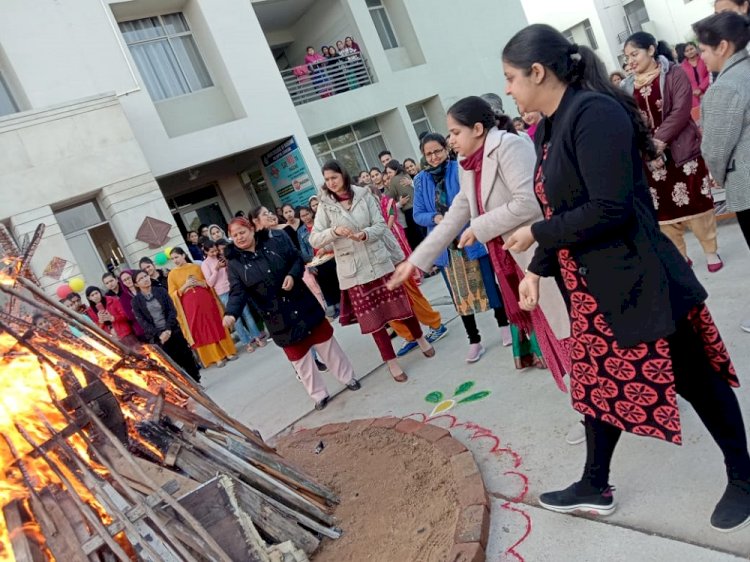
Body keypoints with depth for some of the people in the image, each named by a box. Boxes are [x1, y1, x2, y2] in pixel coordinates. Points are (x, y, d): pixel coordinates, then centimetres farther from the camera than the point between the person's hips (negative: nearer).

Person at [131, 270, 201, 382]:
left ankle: (196, 383, 19)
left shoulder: (161, 291, 3)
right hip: (157, 337, -1)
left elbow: (172, 310, -1)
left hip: (173, 331, 2)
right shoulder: (136, 300, 0)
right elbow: (142, 322, -4)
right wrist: (159, 334, -15)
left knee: (187, 357, 5)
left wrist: (168, 329, -13)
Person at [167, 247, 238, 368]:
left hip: (205, 301, 0)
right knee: (200, 332, 0)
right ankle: (216, 357, 7)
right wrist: (185, 286, -12)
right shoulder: (172, 274, 3)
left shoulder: (196, 267, 5)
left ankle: (228, 351, 15)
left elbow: (209, 282, 9)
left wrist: (199, 283, -10)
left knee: (215, 326, 4)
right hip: (190, 306, 0)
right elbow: (172, 294, 1)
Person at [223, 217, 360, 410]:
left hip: (303, 304, 0)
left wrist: (292, 275, -17)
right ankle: (319, 395, 27)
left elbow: (297, 260, 4)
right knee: (299, 358, 9)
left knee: (326, 342, 11)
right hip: (278, 318, 0)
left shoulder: (276, 243, -4)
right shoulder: (235, 264, -5)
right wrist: (231, 313, -32)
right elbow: (237, 292, -13)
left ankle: (348, 377, 31)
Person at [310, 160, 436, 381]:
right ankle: (391, 362, 19)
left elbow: (381, 225, 0)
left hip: (379, 262, 0)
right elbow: (314, 239, -6)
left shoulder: (363, 195, -1)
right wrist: (334, 231, -22)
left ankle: (420, 339, 37)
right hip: (353, 270, 0)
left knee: (399, 304, 11)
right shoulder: (325, 205, -1)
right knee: (372, 318, 4)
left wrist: (365, 234, -17)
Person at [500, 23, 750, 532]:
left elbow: (609, 209, -27)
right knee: (600, 383, 18)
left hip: (637, 280, -9)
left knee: (695, 379, 12)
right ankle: (595, 488, 36)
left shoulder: (594, 112, -20)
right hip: (593, 287, 9)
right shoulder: (551, 129, 9)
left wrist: (534, 234, -16)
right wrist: (537, 269, 7)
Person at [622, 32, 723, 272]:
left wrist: (658, 142, -22)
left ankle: (710, 251, 20)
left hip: (682, 150, -3)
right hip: (650, 158, 3)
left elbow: (681, 111, -13)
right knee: (663, 209, 7)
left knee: (695, 203, 3)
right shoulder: (627, 87, 6)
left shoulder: (674, 73, -3)